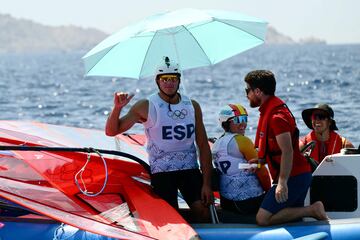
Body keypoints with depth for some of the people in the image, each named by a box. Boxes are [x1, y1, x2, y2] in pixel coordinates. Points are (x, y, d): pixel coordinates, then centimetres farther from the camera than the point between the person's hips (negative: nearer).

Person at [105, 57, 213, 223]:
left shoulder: (192, 106, 6)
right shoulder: (146, 107, -3)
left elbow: (203, 146, 5)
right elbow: (111, 131, -4)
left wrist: (207, 183, -3)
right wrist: (117, 108, -25)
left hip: (190, 170, 2)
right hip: (161, 172, -2)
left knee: (203, 212, -14)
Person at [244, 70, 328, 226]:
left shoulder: (277, 116, -18)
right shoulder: (269, 110, 16)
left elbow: (287, 152, -25)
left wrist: (282, 183, -29)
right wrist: (258, 160, 16)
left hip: (293, 177, -11)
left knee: (263, 219, -15)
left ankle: (312, 210, -12)